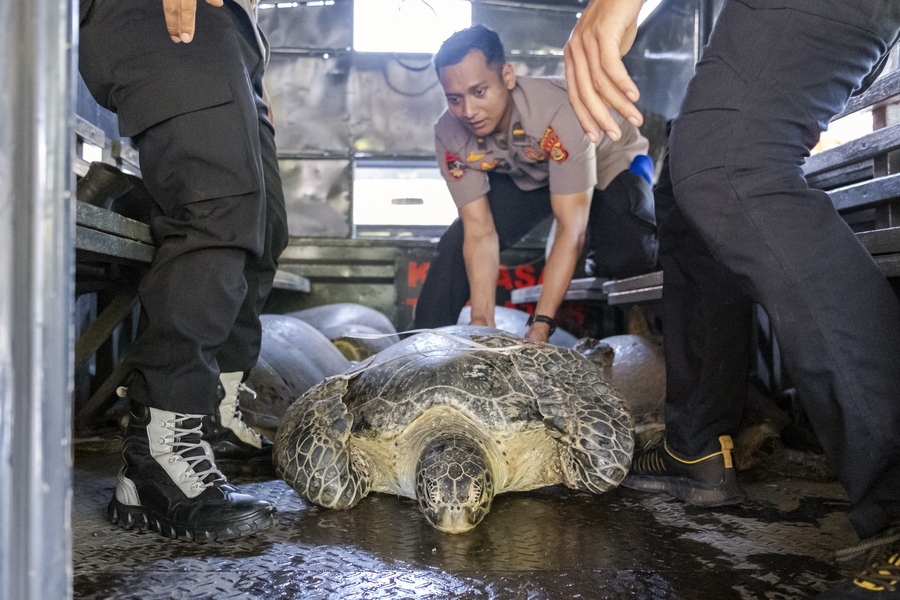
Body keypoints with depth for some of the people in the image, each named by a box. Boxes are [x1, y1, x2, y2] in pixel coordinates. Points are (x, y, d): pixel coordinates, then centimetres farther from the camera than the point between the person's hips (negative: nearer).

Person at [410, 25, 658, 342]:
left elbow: (571, 230, -39)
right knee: (457, 243, -14)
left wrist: (540, 325, -45)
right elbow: (480, 232, -25)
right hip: (525, 179, 4)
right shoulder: (450, 135, -26)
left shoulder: (558, 115, -40)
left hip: (609, 163, -3)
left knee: (624, 260, -29)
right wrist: (482, 322, -36)